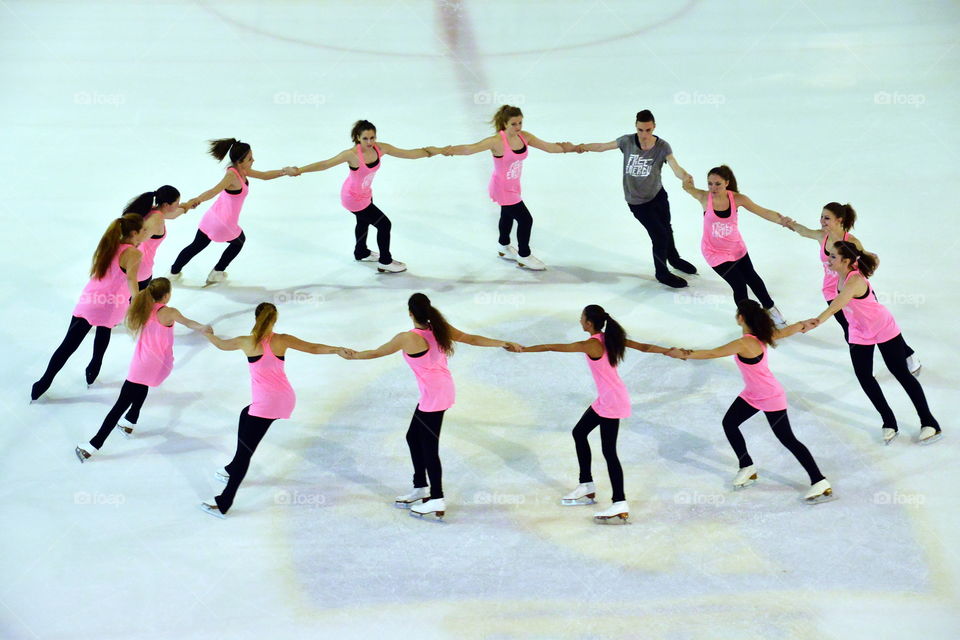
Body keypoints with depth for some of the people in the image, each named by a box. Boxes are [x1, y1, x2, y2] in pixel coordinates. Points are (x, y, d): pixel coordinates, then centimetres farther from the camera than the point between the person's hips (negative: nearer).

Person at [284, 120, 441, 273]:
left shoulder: (380, 148, -19)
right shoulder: (352, 154, -35)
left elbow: (408, 154, -12)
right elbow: (325, 164, -35)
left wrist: (429, 152, -16)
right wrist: (299, 170, -40)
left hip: (365, 194, 8)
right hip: (353, 198, -7)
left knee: (363, 222, 31)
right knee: (384, 224, -1)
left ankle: (361, 253, 59)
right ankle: (385, 262, 18)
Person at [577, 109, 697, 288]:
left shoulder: (662, 147, -22)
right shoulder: (627, 141, -22)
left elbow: (676, 169, -34)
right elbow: (603, 146, -9)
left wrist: (686, 177, -55)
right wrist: (583, 147, -24)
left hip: (658, 194, 2)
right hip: (638, 202, -2)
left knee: (667, 229, 24)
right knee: (659, 235, -3)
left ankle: (674, 259, 55)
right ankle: (662, 273, 22)